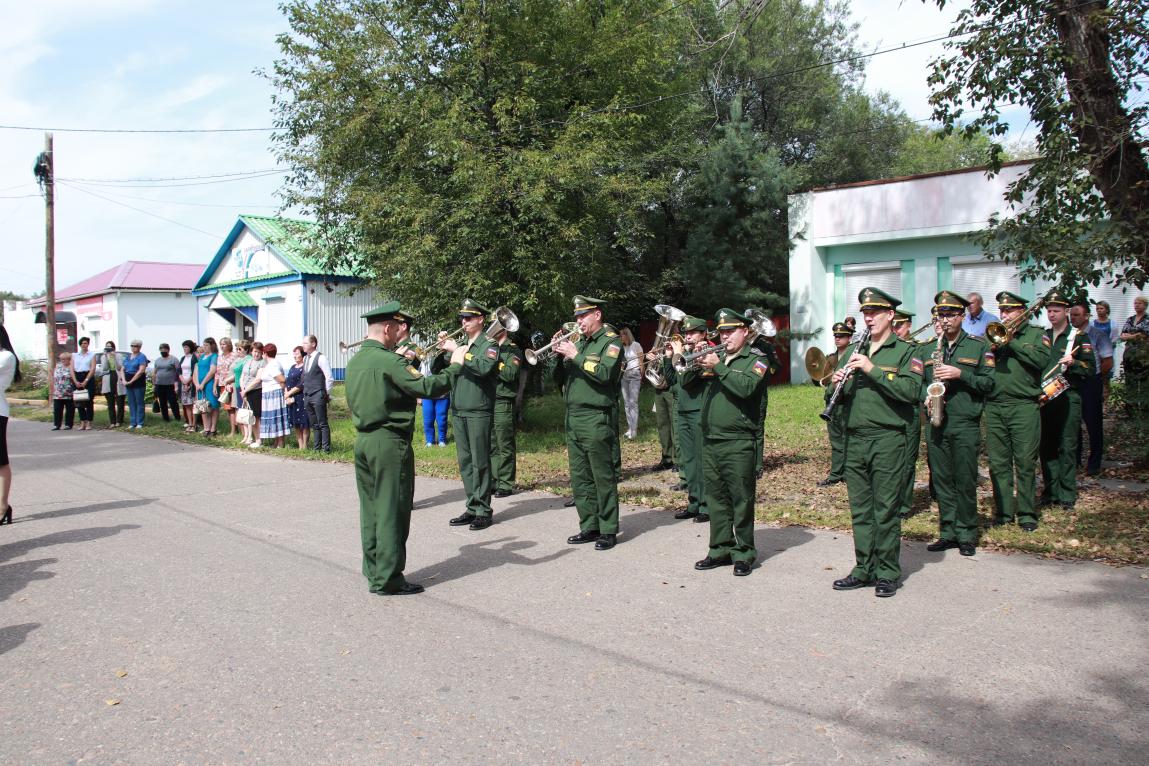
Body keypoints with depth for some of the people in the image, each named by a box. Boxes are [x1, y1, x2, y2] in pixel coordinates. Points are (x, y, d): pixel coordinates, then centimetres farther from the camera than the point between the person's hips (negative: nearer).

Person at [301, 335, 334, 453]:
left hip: (318, 396, -8)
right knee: (314, 424, 12)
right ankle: (316, 447, 17)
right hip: (307, 397, 8)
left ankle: (326, 448, 0)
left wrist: (326, 394, -8)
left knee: (322, 424, -4)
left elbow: (330, 378, -13)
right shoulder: (306, 359, 14)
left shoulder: (320, 358, -10)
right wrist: (305, 394, 13)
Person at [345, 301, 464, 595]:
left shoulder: (355, 361, 11)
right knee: (391, 511, -1)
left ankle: (374, 571, 22)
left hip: (363, 441, 9)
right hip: (389, 442, -9)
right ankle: (387, 579, 4)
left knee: (371, 509, 14)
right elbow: (428, 387, -23)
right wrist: (455, 365, -11)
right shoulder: (389, 361, -16)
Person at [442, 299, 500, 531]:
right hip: (457, 412, 7)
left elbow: (484, 368, -25)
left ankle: (483, 511, 4)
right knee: (465, 462, 10)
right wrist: (443, 350, -3)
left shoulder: (489, 345, -4)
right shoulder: (459, 344, 14)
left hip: (479, 412, -6)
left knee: (480, 463, -2)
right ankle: (472, 508, 18)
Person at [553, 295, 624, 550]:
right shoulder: (578, 342, 17)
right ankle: (589, 527, 19)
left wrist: (575, 355, -17)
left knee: (603, 478, -2)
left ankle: (608, 531, 5)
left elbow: (605, 373, -21)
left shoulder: (611, 342, -3)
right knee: (579, 478, 10)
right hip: (573, 419, 7)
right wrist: (559, 355, -1)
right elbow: (560, 379, 16)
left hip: (597, 420, -7)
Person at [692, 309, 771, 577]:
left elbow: (746, 387, -20)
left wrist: (718, 367, -19)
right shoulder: (715, 355, 16)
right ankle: (720, 549, 20)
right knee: (716, 498, 11)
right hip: (710, 440, 6)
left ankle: (743, 554, 8)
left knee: (741, 499, -1)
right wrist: (693, 365, -6)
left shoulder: (756, 360, 0)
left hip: (738, 443, -5)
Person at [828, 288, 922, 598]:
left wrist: (873, 369, -19)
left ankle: (888, 574, 8)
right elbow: (838, 398, 17)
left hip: (888, 439, -5)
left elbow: (911, 390, -15)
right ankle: (864, 569, 19)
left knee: (886, 511, -1)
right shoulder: (852, 352, 17)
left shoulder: (905, 351, 0)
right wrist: (837, 384, -6)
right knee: (860, 510, 10)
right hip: (855, 440, 5)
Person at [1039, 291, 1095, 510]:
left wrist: (1073, 363, -21)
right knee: (1046, 448, 6)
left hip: (1068, 398, -4)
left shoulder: (1079, 337, 2)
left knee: (1067, 447, -4)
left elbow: (1090, 368, -2)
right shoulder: (1042, 336, 16)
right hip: (1044, 397, 4)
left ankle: (1067, 495, 1)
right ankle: (1050, 492, 14)